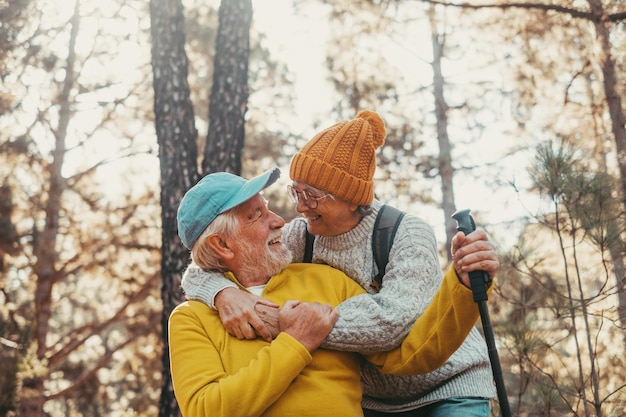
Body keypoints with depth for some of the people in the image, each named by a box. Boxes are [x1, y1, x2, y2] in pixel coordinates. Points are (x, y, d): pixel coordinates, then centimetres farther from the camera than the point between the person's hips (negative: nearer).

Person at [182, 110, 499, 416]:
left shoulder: (408, 236, -20)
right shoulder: (301, 237, -10)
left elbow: (388, 322, -36)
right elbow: (201, 271, -10)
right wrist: (224, 294, -32)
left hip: (449, 392, -3)